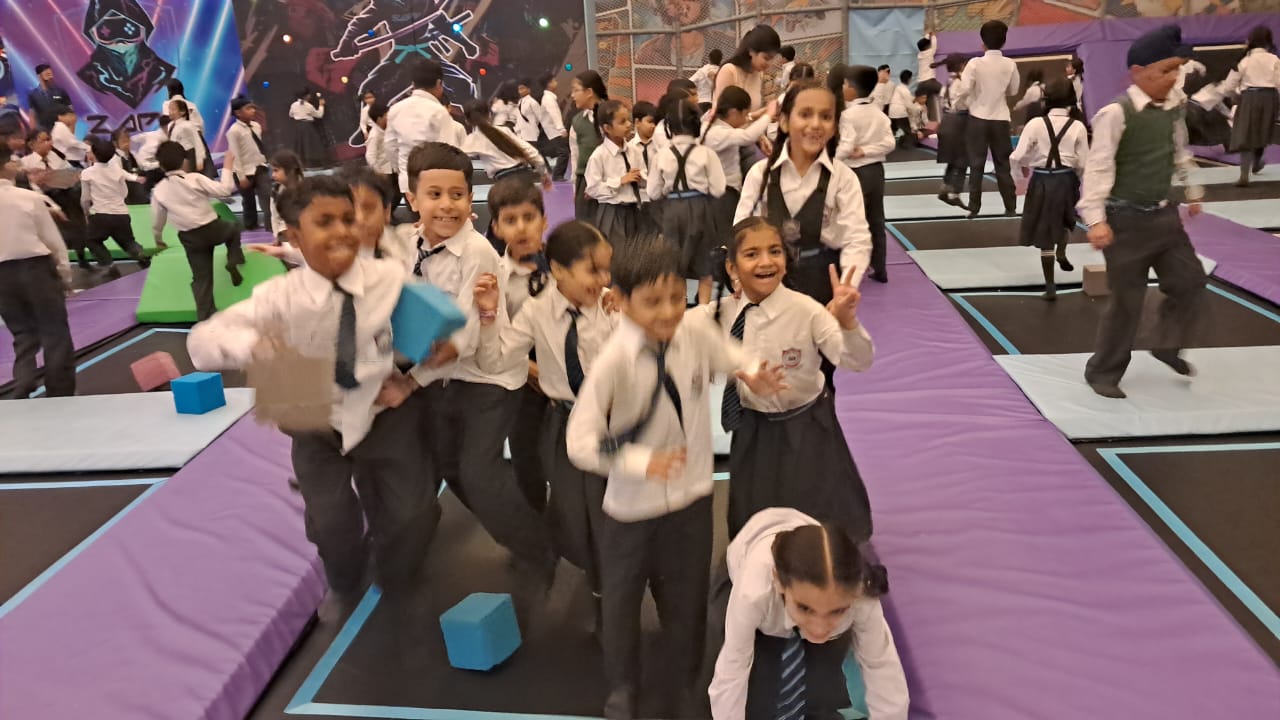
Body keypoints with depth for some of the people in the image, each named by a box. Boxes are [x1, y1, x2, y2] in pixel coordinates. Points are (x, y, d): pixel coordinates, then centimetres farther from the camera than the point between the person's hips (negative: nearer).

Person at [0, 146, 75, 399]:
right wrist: (65, 275, 8)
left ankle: (21, 392, 9)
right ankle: (61, 396, 12)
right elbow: (54, 241, -4)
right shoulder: (29, 197, -11)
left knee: (23, 337, 18)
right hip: (36, 269, -4)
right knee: (55, 336, 7)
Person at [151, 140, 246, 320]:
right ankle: (233, 261, 8)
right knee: (234, 228, 32)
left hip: (190, 238, 3)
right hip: (213, 228, -2)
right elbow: (224, 190, -15)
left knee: (201, 278, 11)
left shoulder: (158, 191, -1)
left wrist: (158, 240, 28)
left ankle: (206, 317, 10)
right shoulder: (195, 179, -13)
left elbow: (157, 222, 9)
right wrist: (227, 167, -4)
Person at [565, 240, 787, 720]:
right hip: (632, 506, -3)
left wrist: (751, 374, -11)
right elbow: (579, 444, -23)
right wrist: (642, 462, -35)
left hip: (692, 496, 3)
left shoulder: (697, 329, -14)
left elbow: (727, 355, 9)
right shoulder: (614, 361, -25)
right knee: (621, 602, 17)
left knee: (686, 600, 17)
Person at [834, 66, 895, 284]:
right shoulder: (879, 114, 6)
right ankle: (880, 269, 17)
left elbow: (845, 148, -23)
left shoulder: (848, 114, -14)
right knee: (876, 221, 12)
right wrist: (865, 150, -7)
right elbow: (889, 143, -3)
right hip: (876, 170, 6)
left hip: (856, 172, -6)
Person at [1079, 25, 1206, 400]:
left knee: (1190, 281, 12)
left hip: (1164, 214, 7)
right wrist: (1096, 218, -26)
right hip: (1127, 220, -7)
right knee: (1127, 300, 0)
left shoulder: (1173, 106, 6)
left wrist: (1192, 192, 27)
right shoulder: (1116, 113, -17)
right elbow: (1099, 167, -20)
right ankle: (1102, 372, 16)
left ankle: (1167, 345, 35)